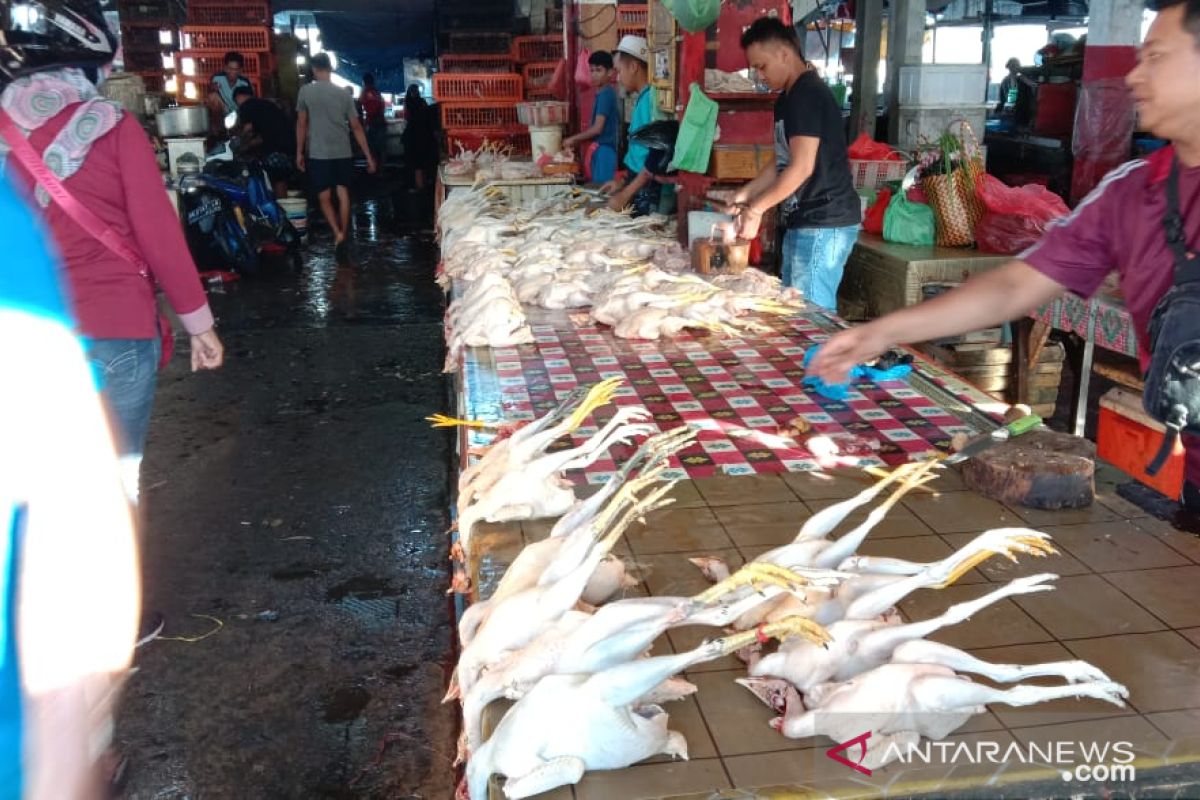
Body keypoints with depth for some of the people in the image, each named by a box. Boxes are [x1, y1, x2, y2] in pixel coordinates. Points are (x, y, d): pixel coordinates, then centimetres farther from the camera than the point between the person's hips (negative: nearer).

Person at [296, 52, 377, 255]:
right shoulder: (344, 94, 2)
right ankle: (343, 236, 14)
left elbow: (302, 124, -2)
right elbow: (356, 127, 2)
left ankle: (337, 233, -9)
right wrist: (369, 156, 6)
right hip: (343, 153, 2)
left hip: (318, 154, -2)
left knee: (324, 197, 7)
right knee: (343, 194, 10)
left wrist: (299, 152, 8)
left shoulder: (305, 91, -4)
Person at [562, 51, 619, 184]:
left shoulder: (605, 94, -14)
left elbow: (597, 128, -20)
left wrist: (573, 139, -9)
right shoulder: (604, 93, 15)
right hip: (602, 148, 10)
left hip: (604, 149, -10)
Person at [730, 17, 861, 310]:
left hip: (824, 224, -10)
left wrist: (756, 208, -13)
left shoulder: (807, 94, -15)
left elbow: (802, 167, -20)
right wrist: (745, 194, 12)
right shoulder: (790, 97, 16)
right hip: (804, 221, 10)